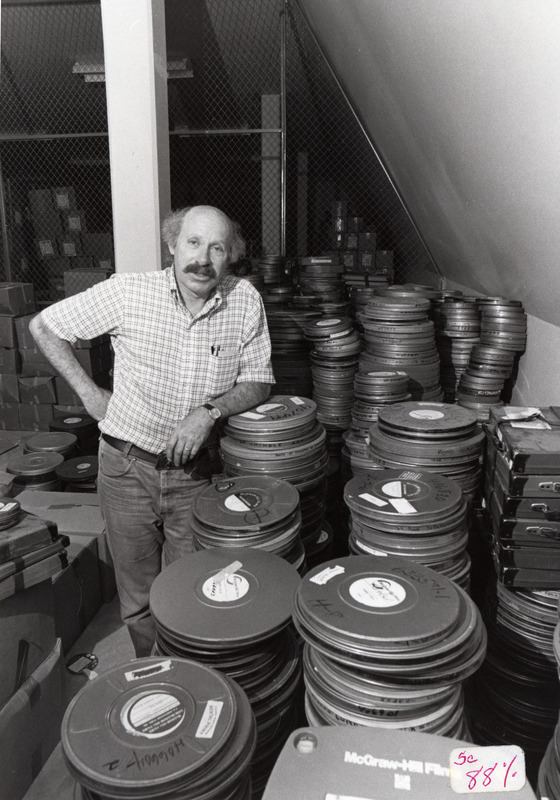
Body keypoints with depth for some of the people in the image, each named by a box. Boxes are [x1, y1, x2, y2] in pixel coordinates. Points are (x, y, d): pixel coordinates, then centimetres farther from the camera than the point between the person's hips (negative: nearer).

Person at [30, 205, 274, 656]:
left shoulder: (246, 301, -8)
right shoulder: (128, 292, -12)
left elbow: (258, 383, -1)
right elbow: (44, 326, 0)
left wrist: (210, 410, -18)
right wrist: (88, 393, -3)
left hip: (195, 472, 1)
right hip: (128, 468, 0)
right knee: (139, 601, 14)